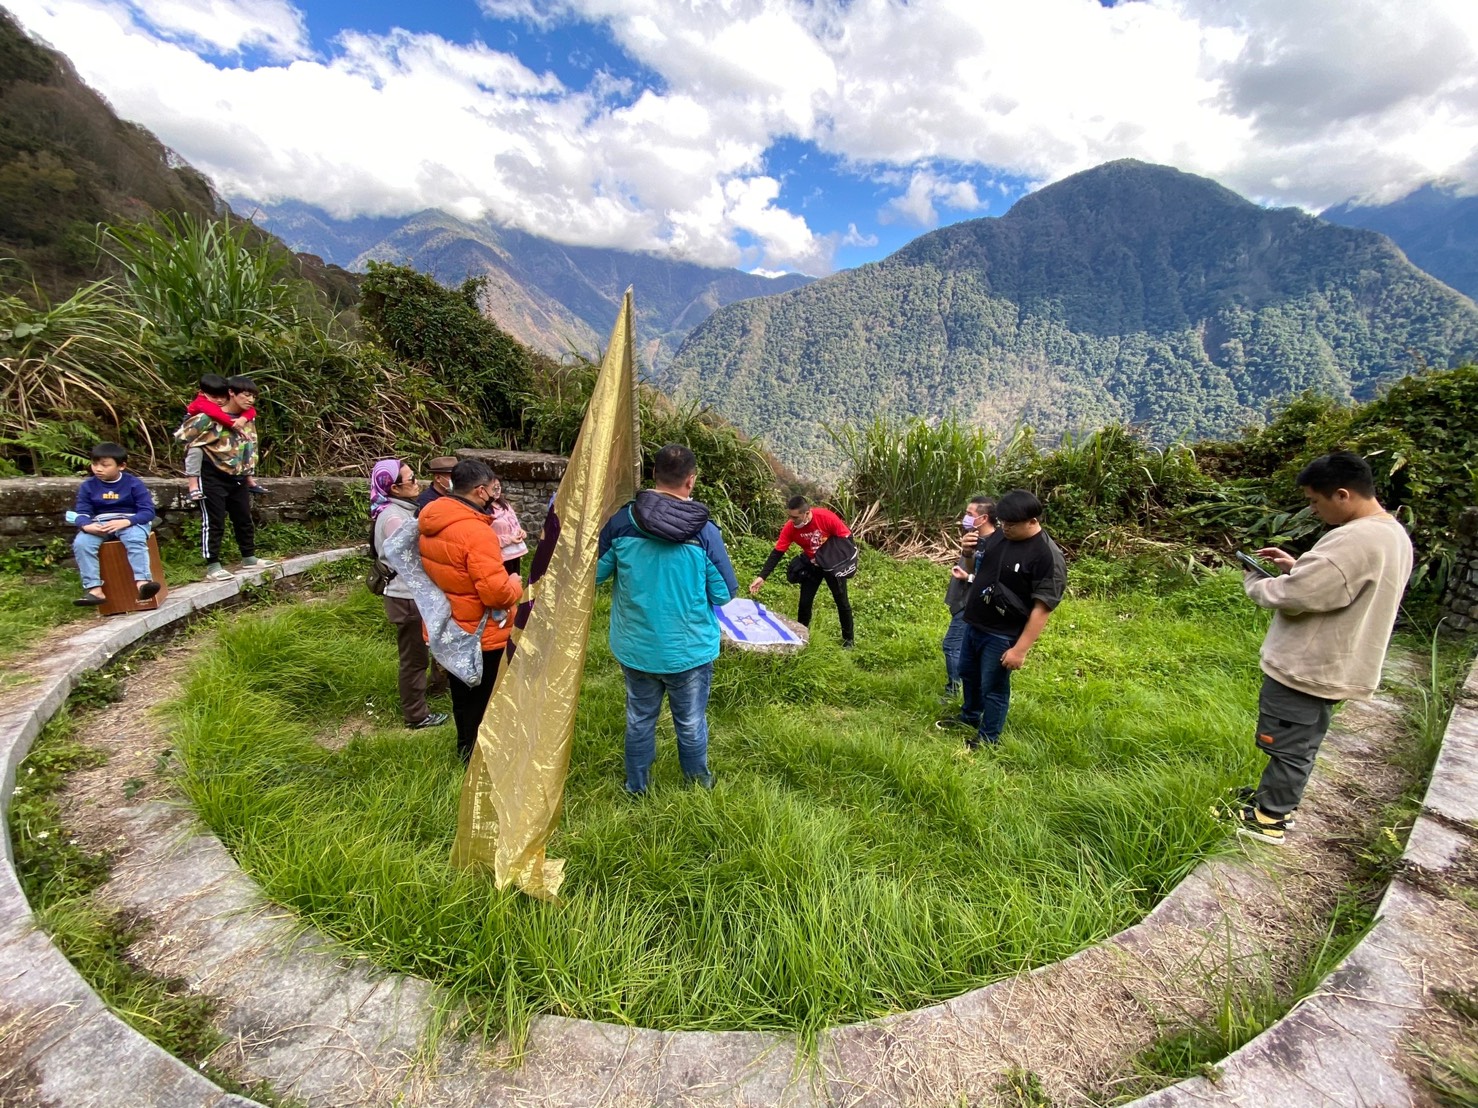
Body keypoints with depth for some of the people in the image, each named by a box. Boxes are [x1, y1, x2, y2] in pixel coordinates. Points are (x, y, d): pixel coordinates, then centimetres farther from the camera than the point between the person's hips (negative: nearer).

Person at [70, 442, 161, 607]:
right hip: (99, 524, 4)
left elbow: (148, 511, -9)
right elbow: (82, 513, 4)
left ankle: (142, 582, -50)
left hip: (130, 522, -4)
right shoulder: (88, 486, 7)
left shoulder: (133, 484, -3)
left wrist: (124, 522, -26)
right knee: (80, 543, -25)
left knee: (135, 540, -37)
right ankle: (94, 589, -27)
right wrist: (87, 525, -21)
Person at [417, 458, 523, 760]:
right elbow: (496, 593, -30)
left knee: (462, 698, 25)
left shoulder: (429, 524, 0)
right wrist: (515, 586, -9)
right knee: (484, 703, 11)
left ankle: (467, 750, 43)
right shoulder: (476, 532, -28)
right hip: (481, 635, -8)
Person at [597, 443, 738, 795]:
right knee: (691, 722, 19)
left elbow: (593, 574, -3)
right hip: (689, 650, -1)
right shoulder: (704, 531, -16)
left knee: (640, 719, 21)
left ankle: (636, 787, 39)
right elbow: (725, 593, -8)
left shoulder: (620, 521, -13)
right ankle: (699, 785, 40)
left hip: (635, 648, 2)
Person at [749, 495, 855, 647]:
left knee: (842, 602, 8)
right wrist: (762, 577, -30)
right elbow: (777, 553, -21)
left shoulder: (827, 518, -31)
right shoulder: (790, 528, -23)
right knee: (805, 602, 2)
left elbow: (847, 537, -18)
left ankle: (848, 639, 26)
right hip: (812, 566, 2)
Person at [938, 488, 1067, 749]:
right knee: (967, 673, 25)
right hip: (974, 624, 8)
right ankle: (969, 717, 49)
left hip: (1002, 635, -8)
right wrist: (967, 575, 2)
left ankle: (988, 738, 31)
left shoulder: (1047, 556, -22)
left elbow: (1042, 608, -22)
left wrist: (1021, 649, -23)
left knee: (993, 687, 9)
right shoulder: (999, 535, 0)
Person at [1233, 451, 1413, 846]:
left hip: (1305, 666, -10)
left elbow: (1294, 595, -29)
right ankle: (1274, 796, 37)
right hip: (1334, 666, 10)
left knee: (1288, 745, 6)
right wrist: (1297, 566, 4)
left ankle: (1269, 818, 20)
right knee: (1303, 743, 22)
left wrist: (1255, 582, -11)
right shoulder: (1394, 534, 7)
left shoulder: (1352, 541, -28)